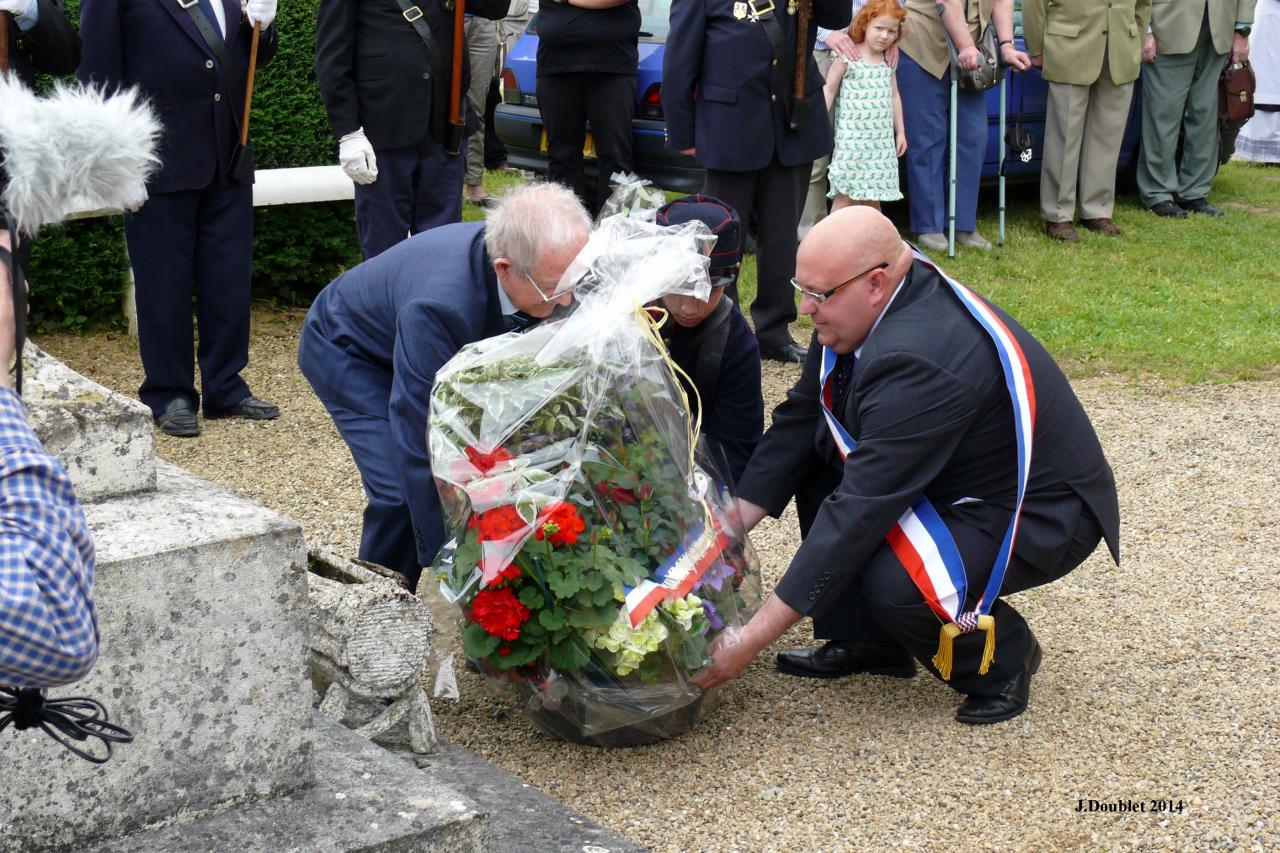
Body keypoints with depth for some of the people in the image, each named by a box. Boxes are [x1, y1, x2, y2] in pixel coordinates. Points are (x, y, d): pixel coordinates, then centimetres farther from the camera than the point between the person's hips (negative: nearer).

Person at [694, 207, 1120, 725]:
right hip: (957, 479, 9)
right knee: (814, 450, -1)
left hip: (1041, 516, -9)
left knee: (895, 583, -32)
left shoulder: (919, 362, -34)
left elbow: (861, 509, -34)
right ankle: (866, 642, 8)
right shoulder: (859, 310, -7)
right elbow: (797, 420, 1)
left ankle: (1001, 659, 1)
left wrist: (752, 638, -32)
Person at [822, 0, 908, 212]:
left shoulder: (888, 60, 11)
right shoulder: (848, 56, -6)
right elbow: (828, 90, -3)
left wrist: (900, 131, 20)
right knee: (845, 195, -7)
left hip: (882, 142, 5)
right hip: (851, 138, -5)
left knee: (874, 197, 9)